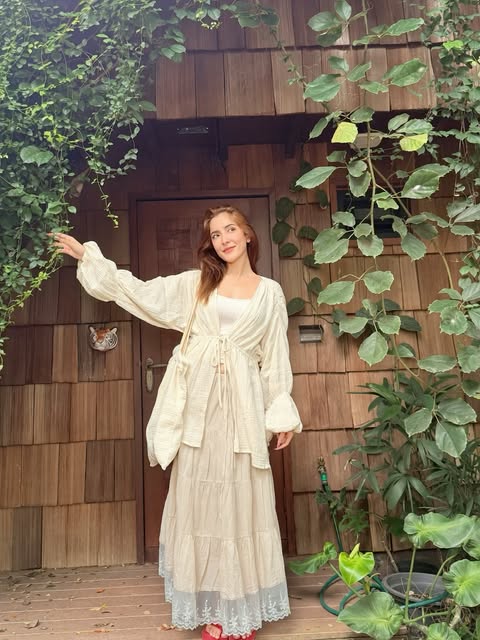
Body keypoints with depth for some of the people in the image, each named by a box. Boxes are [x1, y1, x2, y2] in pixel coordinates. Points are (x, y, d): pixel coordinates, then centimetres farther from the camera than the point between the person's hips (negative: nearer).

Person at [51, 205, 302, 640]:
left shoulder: (270, 292, 9)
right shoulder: (194, 283, 10)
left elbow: (276, 358, 8)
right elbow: (140, 292, 10)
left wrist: (281, 413, 3)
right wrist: (88, 256, 9)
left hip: (242, 404, 0)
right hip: (198, 402, 1)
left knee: (242, 499, 5)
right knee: (200, 497, 5)